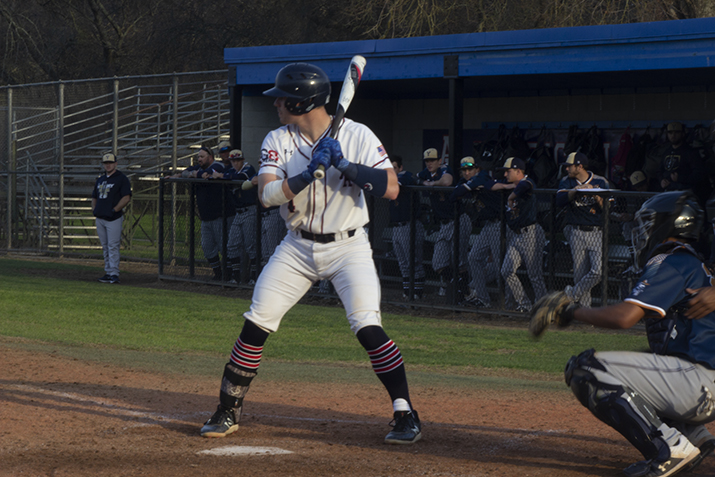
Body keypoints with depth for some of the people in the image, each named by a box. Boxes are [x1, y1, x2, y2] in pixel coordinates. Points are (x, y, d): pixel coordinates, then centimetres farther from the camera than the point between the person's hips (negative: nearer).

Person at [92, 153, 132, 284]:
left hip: (114, 219, -8)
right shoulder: (100, 180, 18)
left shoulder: (121, 179, -4)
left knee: (113, 247, -11)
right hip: (100, 218, 8)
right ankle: (108, 272, 17)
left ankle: (114, 274, -12)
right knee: (105, 247, 11)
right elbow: (94, 197, 26)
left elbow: (126, 197, -13)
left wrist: (114, 210, -16)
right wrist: (94, 209, 8)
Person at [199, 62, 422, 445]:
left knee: (367, 328, -18)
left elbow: (391, 188, -18)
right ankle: (228, 413, 12)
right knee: (255, 325, -2)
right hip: (298, 247, 3)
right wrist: (309, 173, -30)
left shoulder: (357, 136, -11)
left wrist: (346, 165, -29)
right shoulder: (277, 141, -2)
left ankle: (406, 417, -9)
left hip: (348, 247, -3)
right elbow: (267, 194, -16)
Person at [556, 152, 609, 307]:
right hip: (576, 233, 1)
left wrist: (598, 198, -18)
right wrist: (575, 191, -22)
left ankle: (573, 294, 3)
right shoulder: (567, 182, 8)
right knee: (580, 274, 1)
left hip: (596, 232, -1)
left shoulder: (600, 182, 3)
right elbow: (559, 201, -10)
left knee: (598, 270, -16)